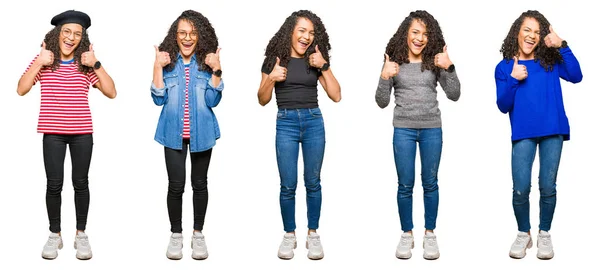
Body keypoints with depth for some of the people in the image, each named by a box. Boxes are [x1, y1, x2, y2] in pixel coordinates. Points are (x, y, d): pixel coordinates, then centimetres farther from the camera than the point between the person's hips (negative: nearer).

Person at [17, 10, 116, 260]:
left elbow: (111, 93, -3)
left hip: (82, 133, 1)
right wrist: (39, 63, -12)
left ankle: (81, 234, 18)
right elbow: (21, 90, -5)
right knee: (54, 184, -1)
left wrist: (96, 65, -10)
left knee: (80, 183, 6)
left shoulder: (86, 65, 3)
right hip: (53, 133, -1)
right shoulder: (43, 61, 3)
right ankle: (54, 235, 13)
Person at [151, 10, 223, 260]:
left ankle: (198, 234, 22)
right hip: (174, 133, -1)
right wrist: (158, 68, -13)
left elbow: (213, 101, -6)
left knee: (199, 183, 10)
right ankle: (176, 235, 14)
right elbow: (158, 99, -6)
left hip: (201, 132, 1)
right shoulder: (167, 61, -1)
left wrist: (216, 71, -15)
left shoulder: (207, 62, -2)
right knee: (176, 185, -3)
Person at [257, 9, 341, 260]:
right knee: (288, 185, -2)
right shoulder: (275, 59, 2)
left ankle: (313, 235, 16)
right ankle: (289, 235, 12)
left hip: (314, 122, 2)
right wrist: (271, 78, -14)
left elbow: (336, 96, 0)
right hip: (286, 123, -1)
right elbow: (263, 100, 4)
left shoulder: (315, 61, 6)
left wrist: (324, 66, -8)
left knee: (313, 182, 6)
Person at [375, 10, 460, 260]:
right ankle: (407, 234, 15)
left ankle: (430, 234, 18)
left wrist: (449, 68, -17)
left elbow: (454, 95, -4)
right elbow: (382, 102, -2)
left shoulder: (435, 62, 1)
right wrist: (385, 77, -18)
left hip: (432, 129, 1)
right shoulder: (394, 62, -1)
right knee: (405, 184, 3)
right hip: (403, 129, -1)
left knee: (430, 183, 7)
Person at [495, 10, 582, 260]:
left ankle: (544, 234, 19)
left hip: (553, 130, 1)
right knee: (521, 188, -6)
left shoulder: (551, 61, 7)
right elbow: (503, 106, 0)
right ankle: (524, 234, 14)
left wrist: (562, 45, -17)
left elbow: (576, 76, -10)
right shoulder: (504, 67, 5)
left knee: (548, 187, 2)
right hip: (523, 133, -1)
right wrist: (513, 79, -14)